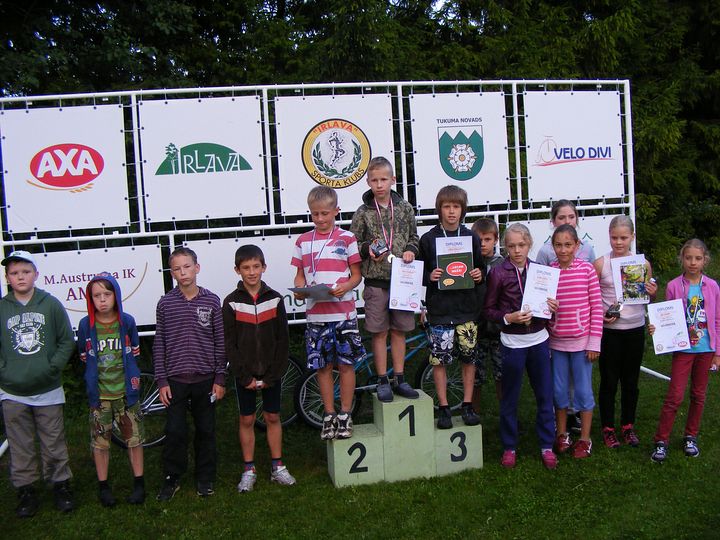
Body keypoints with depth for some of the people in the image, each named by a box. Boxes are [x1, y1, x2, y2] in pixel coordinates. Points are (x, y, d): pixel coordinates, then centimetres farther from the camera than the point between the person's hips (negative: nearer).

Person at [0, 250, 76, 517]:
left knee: (54, 444, 10)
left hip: (48, 390, -1)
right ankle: (26, 490, 26)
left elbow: (67, 341, 1)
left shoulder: (51, 304, -3)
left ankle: (61, 485, 25)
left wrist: (53, 367, -9)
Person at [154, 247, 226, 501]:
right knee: (174, 431, 3)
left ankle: (205, 477, 26)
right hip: (175, 379, 0)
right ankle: (172, 478, 21)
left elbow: (220, 342, 2)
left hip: (205, 379, 0)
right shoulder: (165, 303, 1)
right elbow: (159, 344, 3)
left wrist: (220, 378, 0)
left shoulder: (211, 301, 0)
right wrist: (161, 380, -1)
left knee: (206, 430, 10)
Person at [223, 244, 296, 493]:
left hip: (271, 372, 1)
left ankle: (278, 467, 22)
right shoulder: (231, 302, -5)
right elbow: (229, 344, -6)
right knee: (247, 420, 8)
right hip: (244, 374, -1)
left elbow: (282, 340, -2)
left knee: (272, 417, 10)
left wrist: (272, 375, -8)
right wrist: (244, 376, -11)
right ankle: (249, 471, 20)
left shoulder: (275, 299, -2)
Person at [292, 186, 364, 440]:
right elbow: (300, 274, 13)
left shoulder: (346, 238, 2)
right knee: (323, 366, 8)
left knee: (346, 364, 4)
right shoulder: (303, 241, 8)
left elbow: (357, 274, 2)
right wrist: (299, 290, -8)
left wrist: (346, 287, -18)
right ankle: (329, 415, 22)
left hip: (343, 312, -2)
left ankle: (345, 415, 18)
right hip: (316, 313, 2)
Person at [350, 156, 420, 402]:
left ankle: (399, 379, 21)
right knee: (379, 332, 3)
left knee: (399, 330, 10)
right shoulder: (363, 212, -1)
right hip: (376, 280, -2)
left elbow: (414, 237, 13)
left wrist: (410, 250, -7)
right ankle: (383, 382, 14)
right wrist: (368, 250, -16)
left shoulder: (404, 207, 5)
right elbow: (353, 243, 3)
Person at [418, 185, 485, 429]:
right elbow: (419, 272, 3)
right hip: (440, 309, -2)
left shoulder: (471, 238, 7)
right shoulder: (428, 239, 1)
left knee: (469, 358, 8)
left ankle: (467, 406, 22)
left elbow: (481, 268, 14)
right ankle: (444, 408, 15)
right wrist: (430, 277, -16)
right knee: (439, 360, 1)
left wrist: (479, 275, -7)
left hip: (467, 308, 2)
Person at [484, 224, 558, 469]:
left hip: (539, 340, 3)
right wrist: (508, 318, -19)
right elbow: (488, 309, -4)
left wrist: (552, 306, -5)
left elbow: (547, 300, 16)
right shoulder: (498, 273, -7)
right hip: (512, 342, -3)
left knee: (545, 395, 9)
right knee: (509, 398, 7)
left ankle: (547, 446, 24)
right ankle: (509, 447, 22)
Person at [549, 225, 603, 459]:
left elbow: (597, 307, -5)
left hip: (581, 341, -2)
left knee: (583, 391, 7)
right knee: (559, 390, 12)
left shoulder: (587, 269, -7)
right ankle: (562, 434, 30)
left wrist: (594, 342, -7)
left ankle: (584, 439, 23)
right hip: (556, 342, 2)